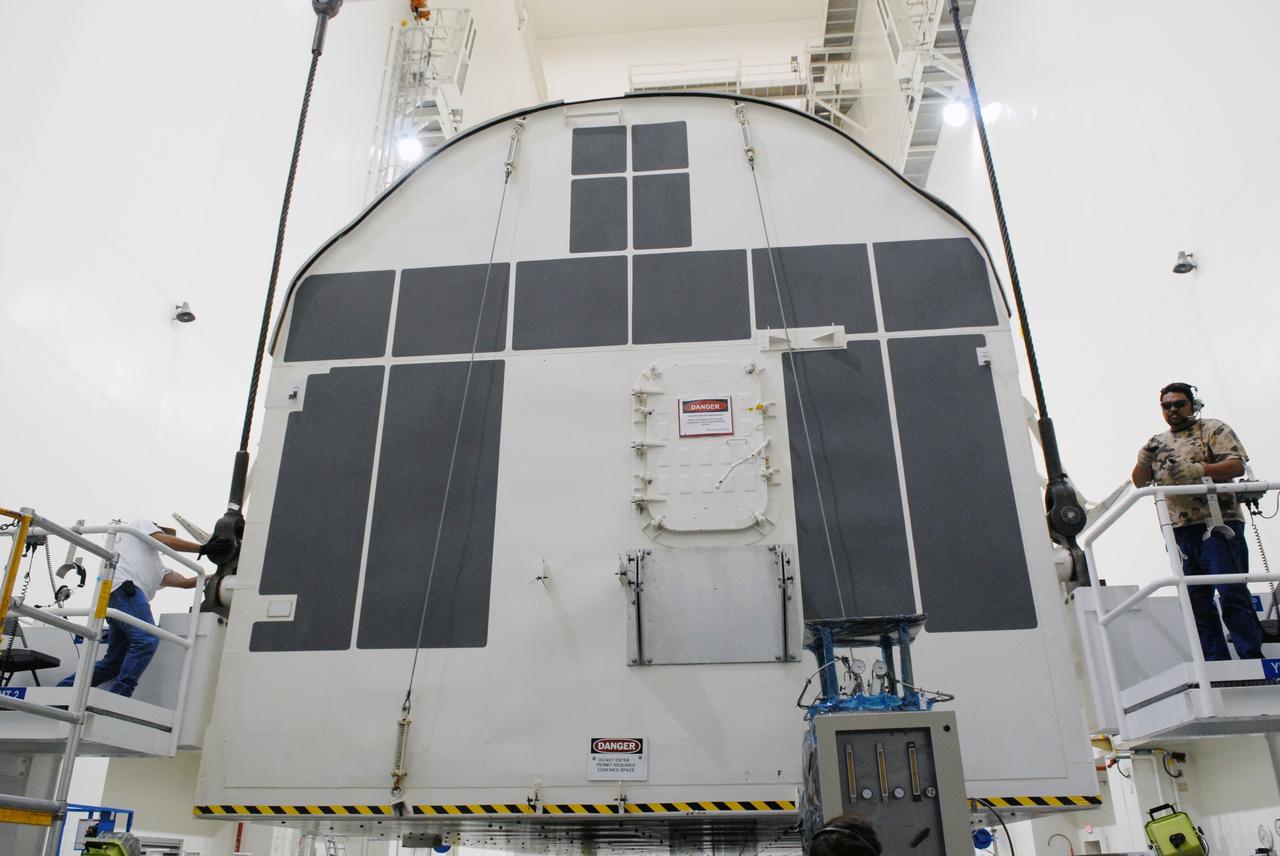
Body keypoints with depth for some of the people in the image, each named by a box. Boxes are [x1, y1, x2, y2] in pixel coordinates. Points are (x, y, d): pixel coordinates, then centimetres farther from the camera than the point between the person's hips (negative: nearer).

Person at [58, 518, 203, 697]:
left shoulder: (158, 568, 39)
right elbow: (167, 541, 6)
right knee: (147, 640, -25)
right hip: (123, 584, -10)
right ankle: (114, 702, -29)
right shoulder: (143, 524, 23)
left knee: (115, 661, 7)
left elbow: (184, 581, 25)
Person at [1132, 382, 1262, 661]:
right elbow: (1140, 481, 18)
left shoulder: (1213, 429, 5)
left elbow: (1237, 465, -7)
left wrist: (1200, 470, -22)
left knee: (1232, 592, -10)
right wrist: (1145, 459, -2)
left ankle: (1253, 660, -4)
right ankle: (1217, 666, 10)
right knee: (1196, 598, 5)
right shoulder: (1157, 443, 20)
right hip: (1180, 530, 5)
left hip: (1217, 523, -5)